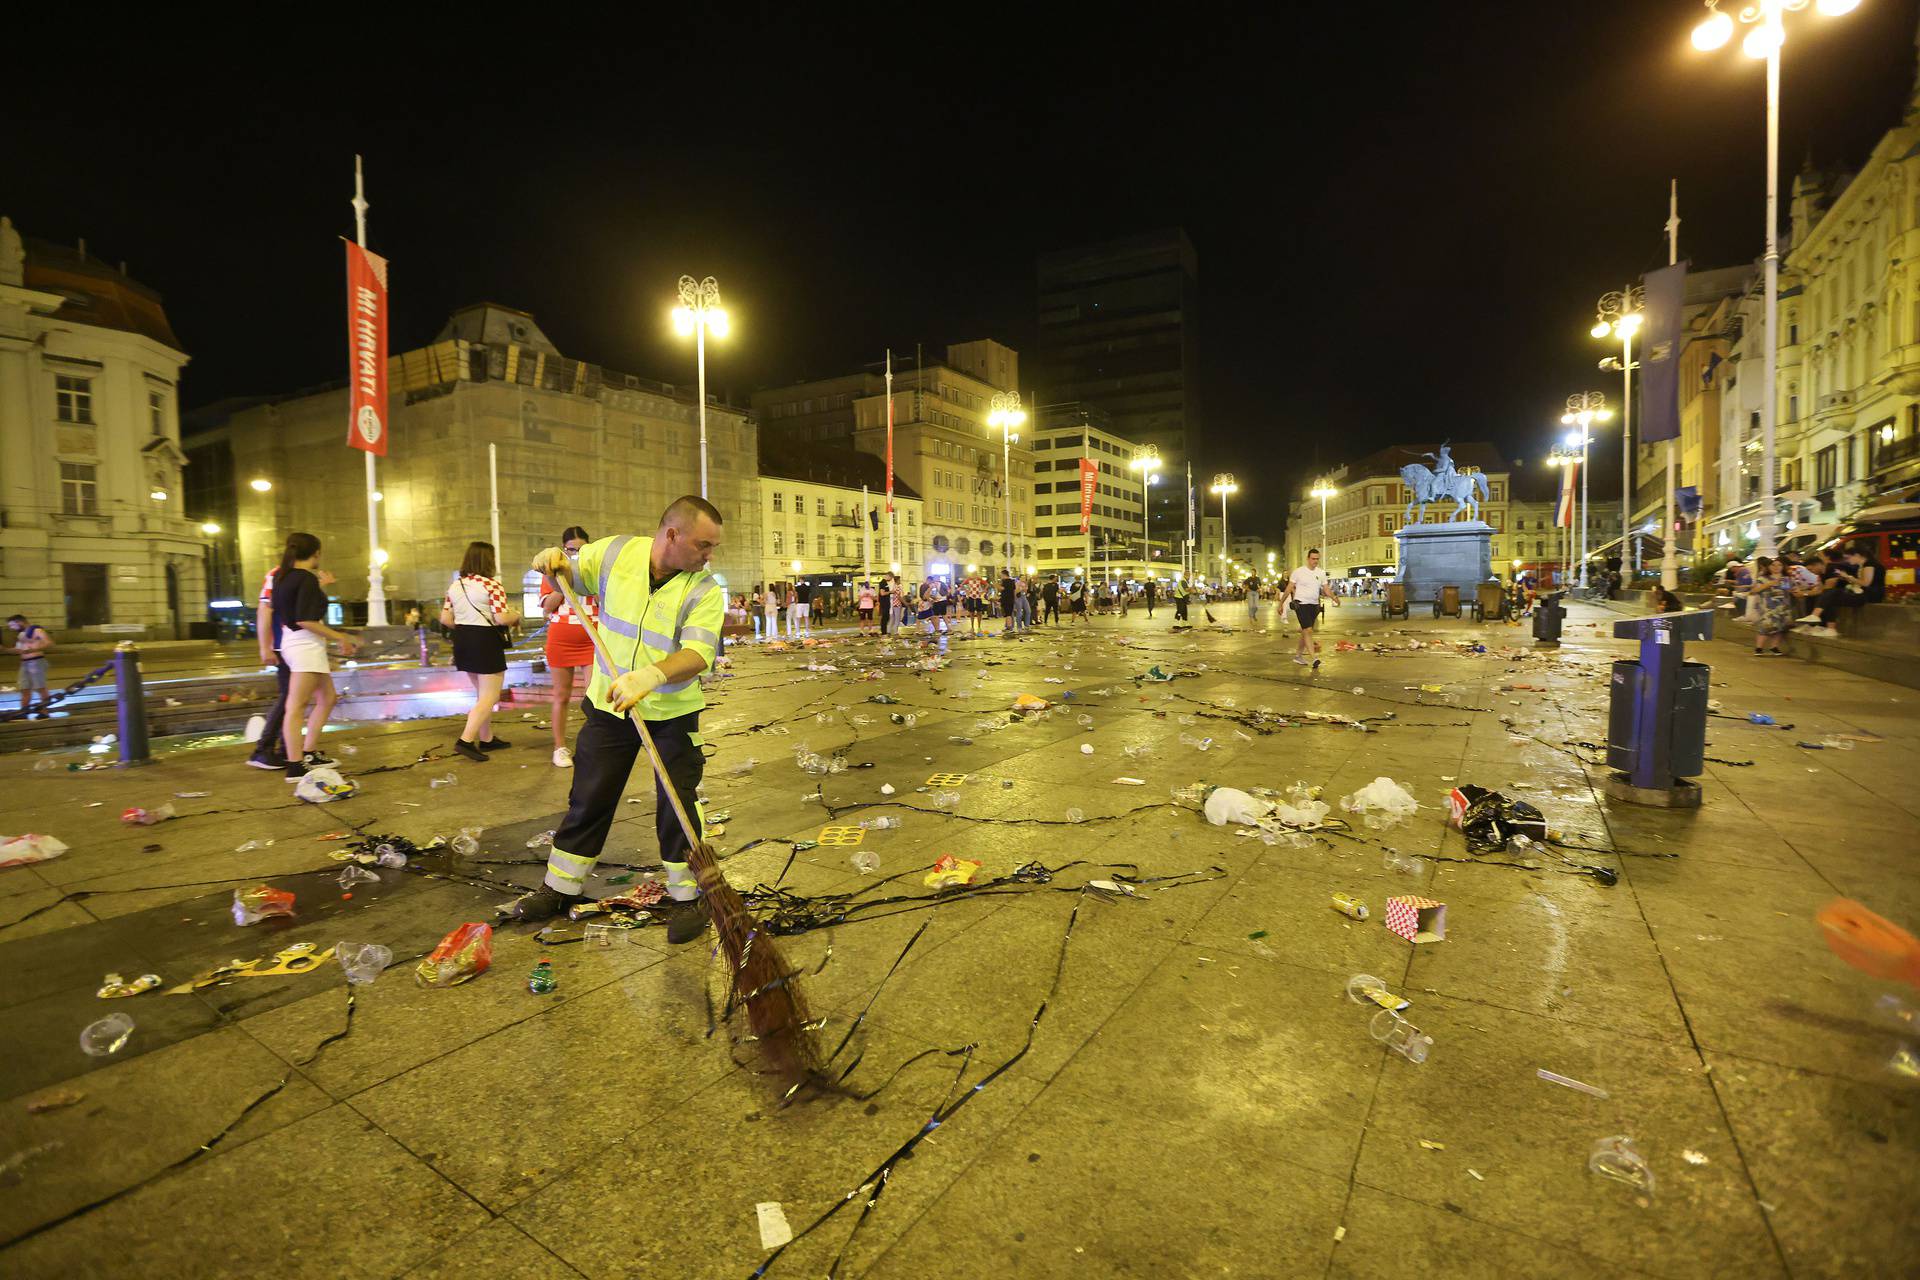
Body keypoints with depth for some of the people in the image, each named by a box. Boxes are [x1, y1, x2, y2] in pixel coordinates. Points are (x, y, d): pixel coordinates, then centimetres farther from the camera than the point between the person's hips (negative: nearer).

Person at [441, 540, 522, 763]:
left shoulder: (455, 586, 9)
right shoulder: (491, 584, -13)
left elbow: (445, 619, 8)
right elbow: (502, 618, -20)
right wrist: (516, 615, 0)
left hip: (462, 642, 8)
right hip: (486, 641, -8)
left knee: (482, 693, 19)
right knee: (490, 696, -2)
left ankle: (487, 739, 25)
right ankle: (466, 740, -12)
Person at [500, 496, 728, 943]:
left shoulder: (705, 591, -16)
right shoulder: (616, 551, -7)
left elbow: (698, 654, -30)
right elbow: (571, 574, 10)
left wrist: (650, 676, -49)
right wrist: (555, 562, -15)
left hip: (672, 712, -3)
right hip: (608, 705, 3)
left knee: (678, 804, 1)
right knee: (587, 799, 14)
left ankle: (687, 896, 20)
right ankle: (561, 888, 33)